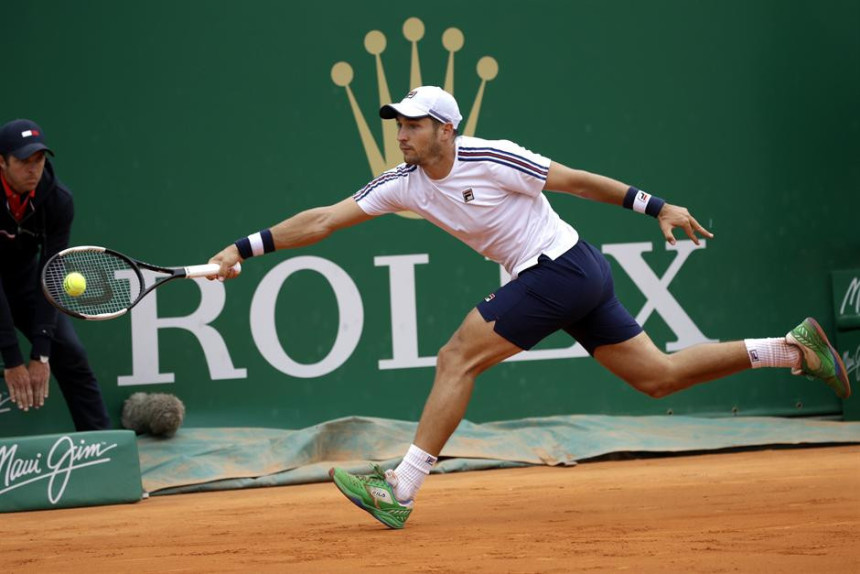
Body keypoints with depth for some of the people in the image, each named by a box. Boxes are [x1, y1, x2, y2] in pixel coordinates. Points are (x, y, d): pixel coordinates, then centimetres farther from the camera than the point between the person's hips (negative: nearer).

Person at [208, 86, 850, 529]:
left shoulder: (492, 160, -16)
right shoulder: (403, 185, 4)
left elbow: (578, 180, -8)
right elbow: (323, 220, 4)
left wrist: (657, 207, -5)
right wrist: (245, 248, -2)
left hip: (561, 269, -8)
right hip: (578, 280, 8)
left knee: (457, 359, -13)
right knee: (659, 375, 9)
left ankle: (400, 491, -12)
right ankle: (793, 347, 15)